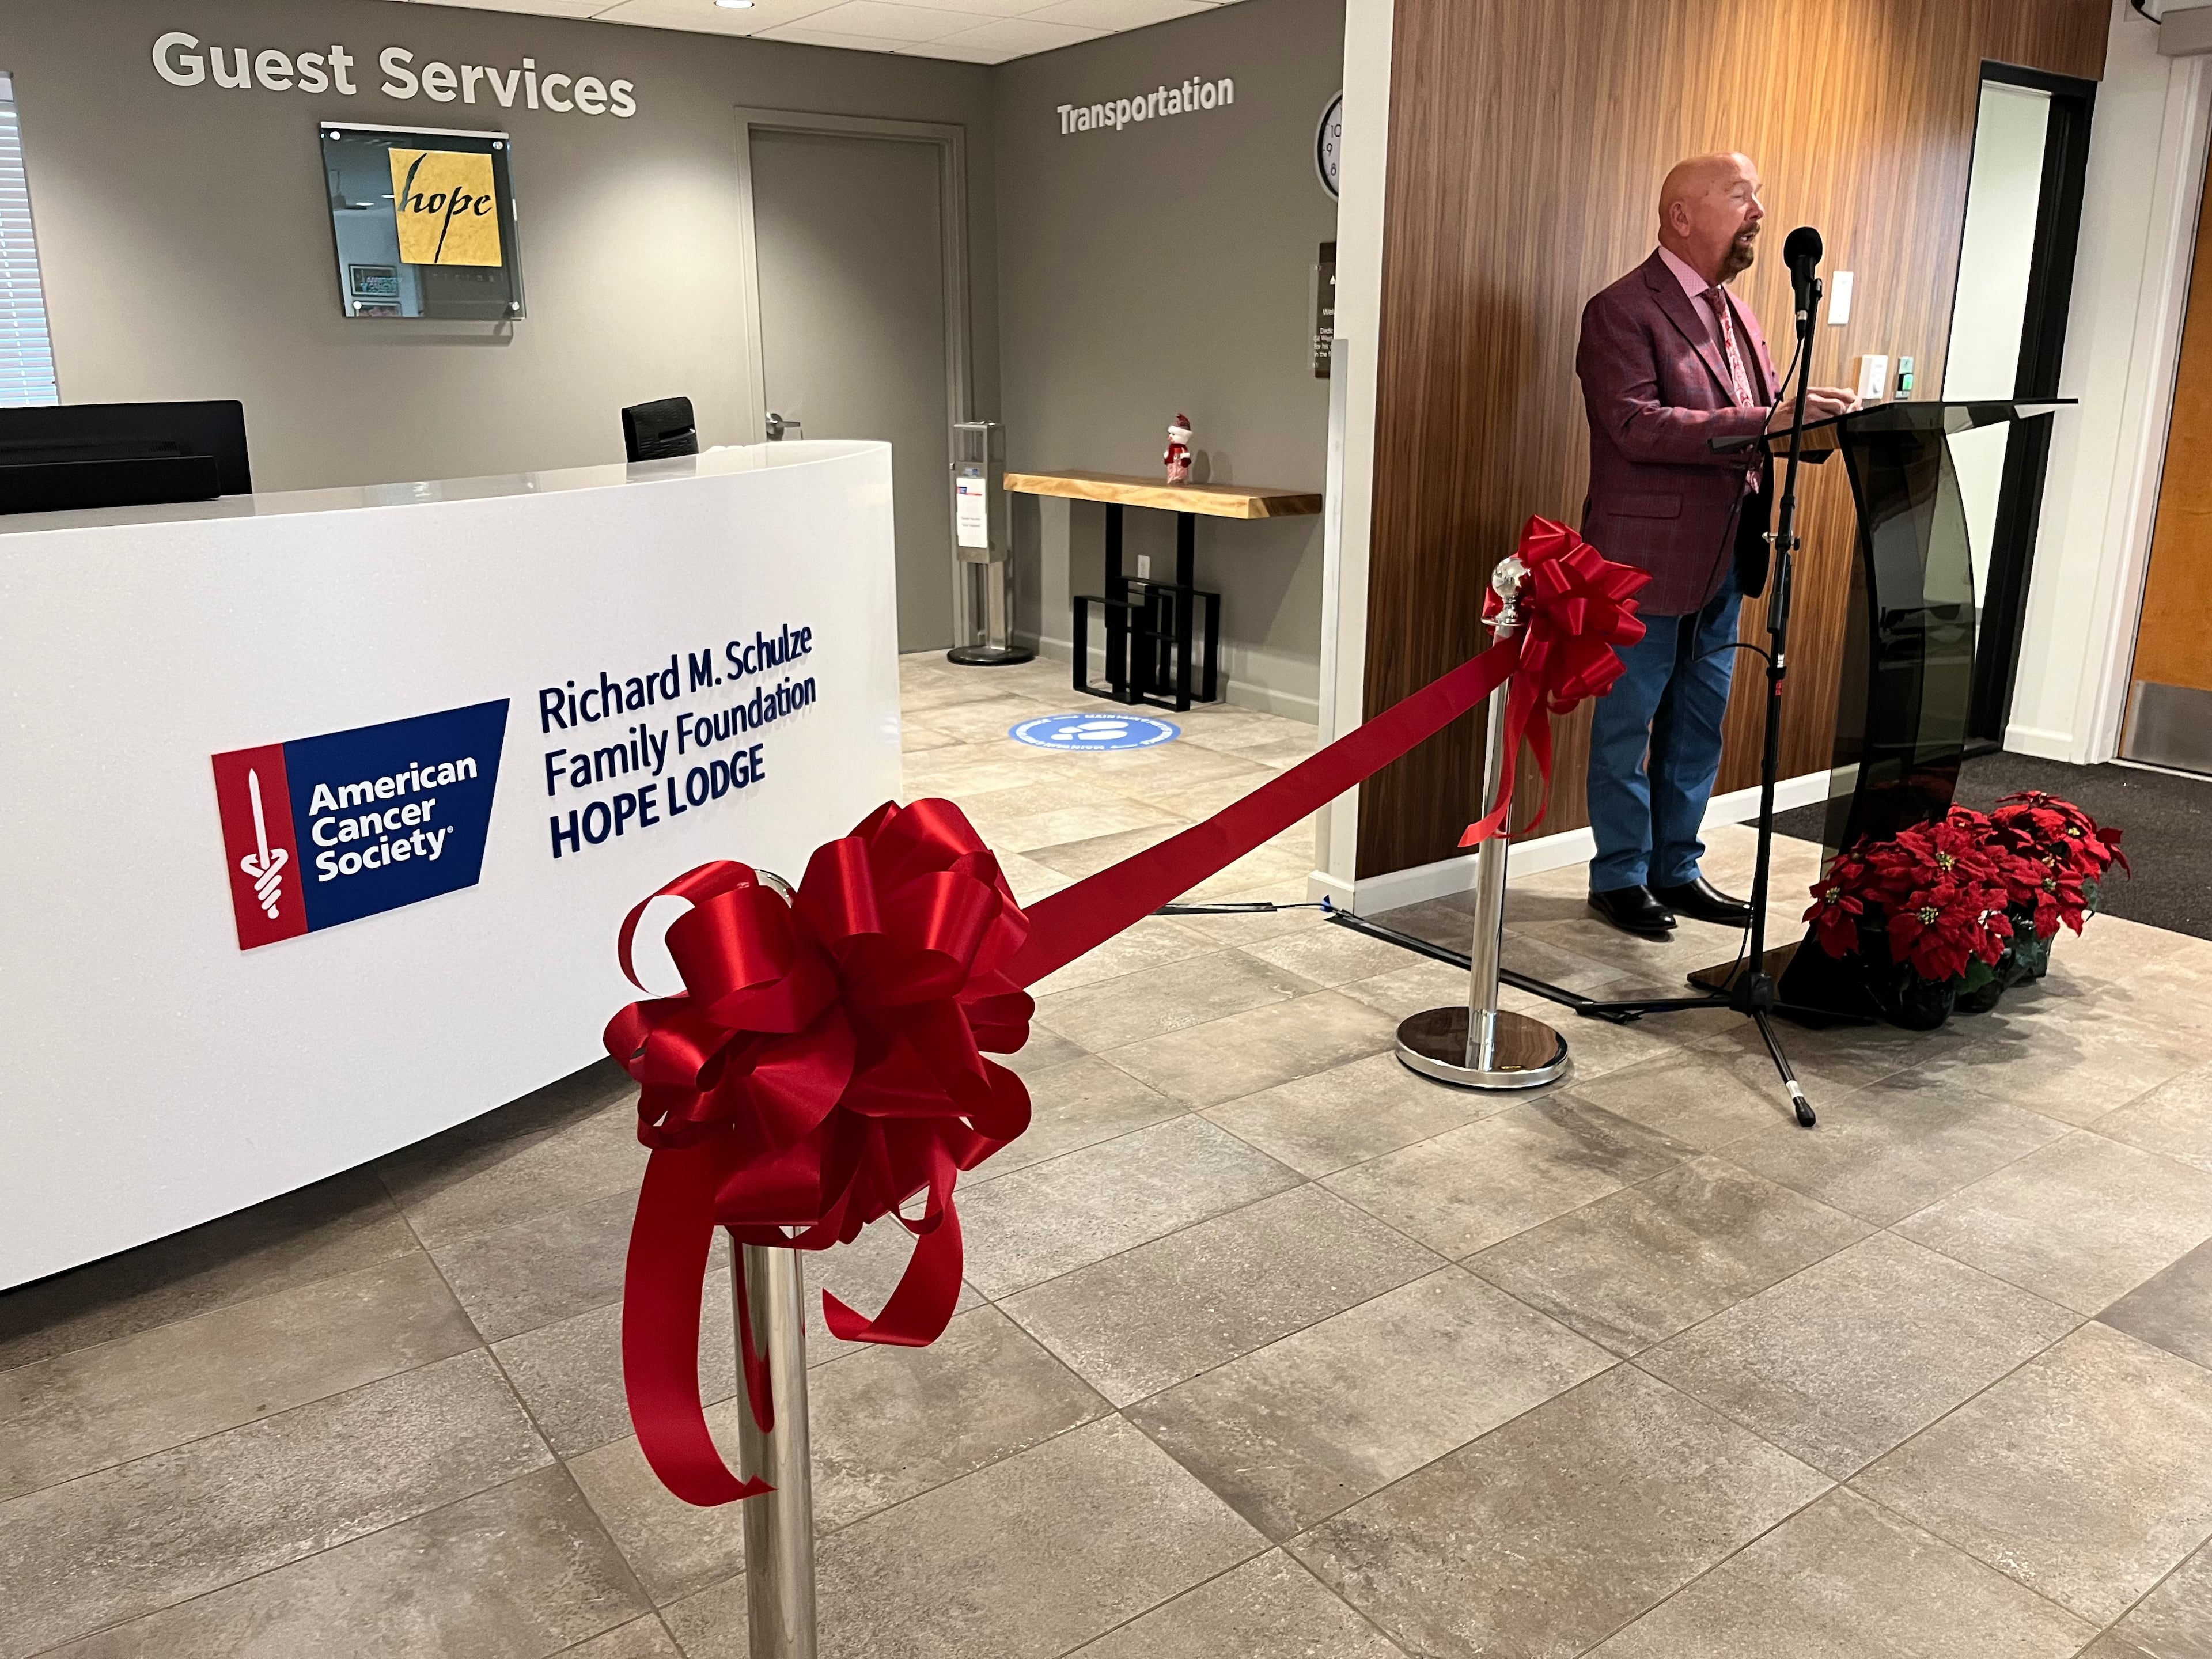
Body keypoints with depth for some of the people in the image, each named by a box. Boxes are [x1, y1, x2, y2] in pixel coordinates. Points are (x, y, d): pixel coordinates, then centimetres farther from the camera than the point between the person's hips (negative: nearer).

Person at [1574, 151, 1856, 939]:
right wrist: (1765, 421, -27)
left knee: (1698, 727, 14)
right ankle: (1620, 878, 16)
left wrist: (1814, 423, -5)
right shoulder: (1622, 311, -11)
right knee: (1629, 723, 4)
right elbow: (1637, 426, -23)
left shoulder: (1737, 315, 16)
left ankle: (1677, 871, 25)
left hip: (1722, 557, 8)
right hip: (1647, 558, -8)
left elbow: (1766, 421, 17)